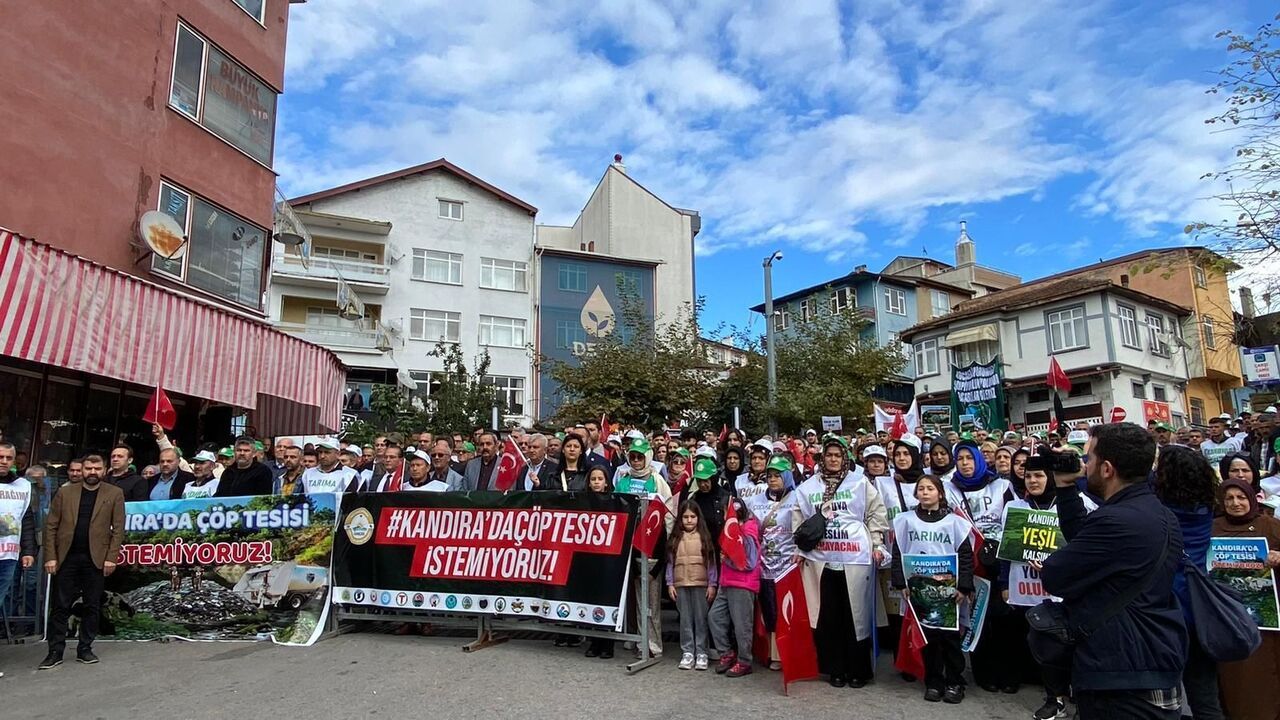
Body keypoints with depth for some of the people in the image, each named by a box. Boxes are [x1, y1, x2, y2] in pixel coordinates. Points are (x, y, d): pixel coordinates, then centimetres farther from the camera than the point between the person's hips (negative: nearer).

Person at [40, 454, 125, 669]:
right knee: (61, 606, 3)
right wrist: (50, 557, -4)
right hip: (66, 557, 1)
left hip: (95, 558, -1)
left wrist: (111, 557, -8)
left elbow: (118, 528, -1)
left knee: (92, 606, 5)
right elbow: (51, 526, 4)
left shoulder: (114, 494, 2)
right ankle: (55, 652, 13)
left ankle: (85, 649, 16)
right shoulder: (65, 493, 6)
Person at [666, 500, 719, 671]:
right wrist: (670, 584, 2)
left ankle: (701, 653, 11)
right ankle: (687, 652, 13)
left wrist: (712, 584, -4)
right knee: (685, 620, 7)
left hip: (701, 584, -2)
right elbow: (670, 562, 7)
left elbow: (712, 562, 1)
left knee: (701, 619, 4)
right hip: (681, 584, 2)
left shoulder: (705, 537, 1)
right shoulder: (675, 538, 6)